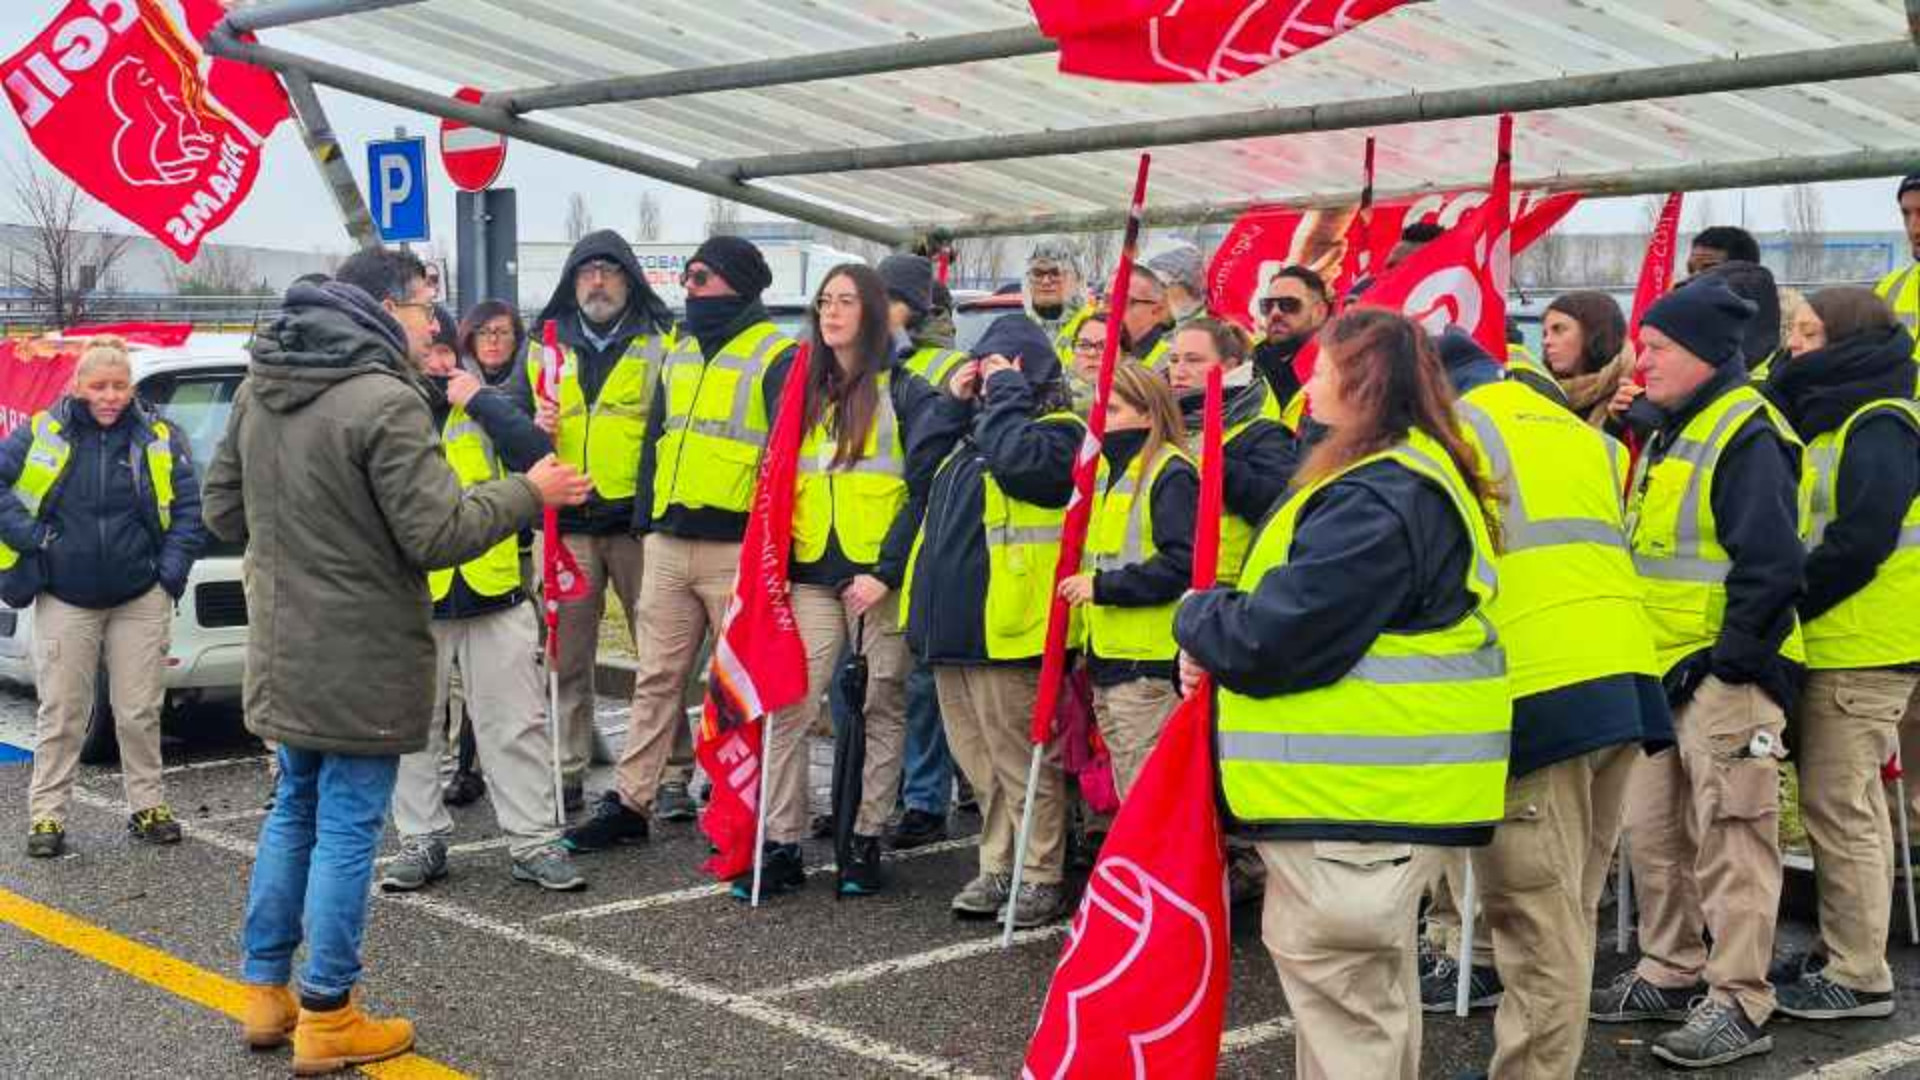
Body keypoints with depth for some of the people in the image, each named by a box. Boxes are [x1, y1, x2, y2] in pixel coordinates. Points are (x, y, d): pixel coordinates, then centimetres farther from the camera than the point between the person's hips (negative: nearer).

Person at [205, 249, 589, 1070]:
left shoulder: (259, 389, 7)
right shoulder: (385, 400, -20)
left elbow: (223, 510, 14)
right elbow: (437, 533, -20)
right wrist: (527, 492, -8)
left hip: (282, 649, 8)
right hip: (359, 658, -8)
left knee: (295, 812, 20)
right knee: (347, 829, 1)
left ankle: (265, 991, 27)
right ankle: (326, 1019, 9)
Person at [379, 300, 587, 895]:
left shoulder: (492, 396, 6)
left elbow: (537, 456, -8)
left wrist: (480, 399, -11)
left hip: (493, 581, 0)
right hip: (413, 586, 0)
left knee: (516, 721, 3)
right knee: (414, 722, 8)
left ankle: (533, 840, 10)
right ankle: (421, 839, 19)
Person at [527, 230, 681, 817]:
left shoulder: (662, 343, 6)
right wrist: (535, 427, -5)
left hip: (640, 520, -2)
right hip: (566, 524, 3)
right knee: (567, 657, 7)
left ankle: (673, 773, 6)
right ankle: (567, 771, 16)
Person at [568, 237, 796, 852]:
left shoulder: (776, 356, -6)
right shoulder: (680, 352, 16)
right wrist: (645, 520, 15)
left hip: (737, 548, -7)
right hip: (668, 543, 7)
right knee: (656, 679, 10)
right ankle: (628, 804, 15)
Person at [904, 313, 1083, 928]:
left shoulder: (1059, 431, -6)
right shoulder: (978, 428, 22)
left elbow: (1017, 458, -26)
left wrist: (1004, 392, -12)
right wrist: (951, 401, 14)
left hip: (1004, 629, -9)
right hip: (952, 623, 9)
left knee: (1022, 761, -2)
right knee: (979, 761, 14)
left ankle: (1041, 878, 7)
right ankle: (998, 869, 23)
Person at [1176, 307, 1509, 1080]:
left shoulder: (1375, 504, -22)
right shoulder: (1418, 478, 14)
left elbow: (1269, 641, -24)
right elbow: (1309, 603, 21)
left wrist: (1196, 619, -3)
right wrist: (1218, 631, 4)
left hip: (1352, 804, -11)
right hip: (1383, 790, 11)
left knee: (1343, 1009, -2)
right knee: (1374, 996, 22)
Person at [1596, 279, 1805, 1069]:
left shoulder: (1747, 434, -15)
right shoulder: (1668, 434, 15)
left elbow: (1772, 563, -21)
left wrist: (1728, 660, -19)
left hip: (1725, 675, -10)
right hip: (1664, 672, 10)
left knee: (1727, 836, -4)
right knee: (1654, 828, 15)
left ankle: (1738, 1004, 3)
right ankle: (1671, 973, 28)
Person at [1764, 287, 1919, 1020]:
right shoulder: (1833, 420, 17)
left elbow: (1858, 545, -21)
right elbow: (1810, 531, 18)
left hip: (1861, 653, -10)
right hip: (1837, 648, 10)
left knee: (1836, 805, -7)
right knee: (1853, 802, 14)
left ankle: (1858, 977, -1)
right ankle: (1852, 956, 23)